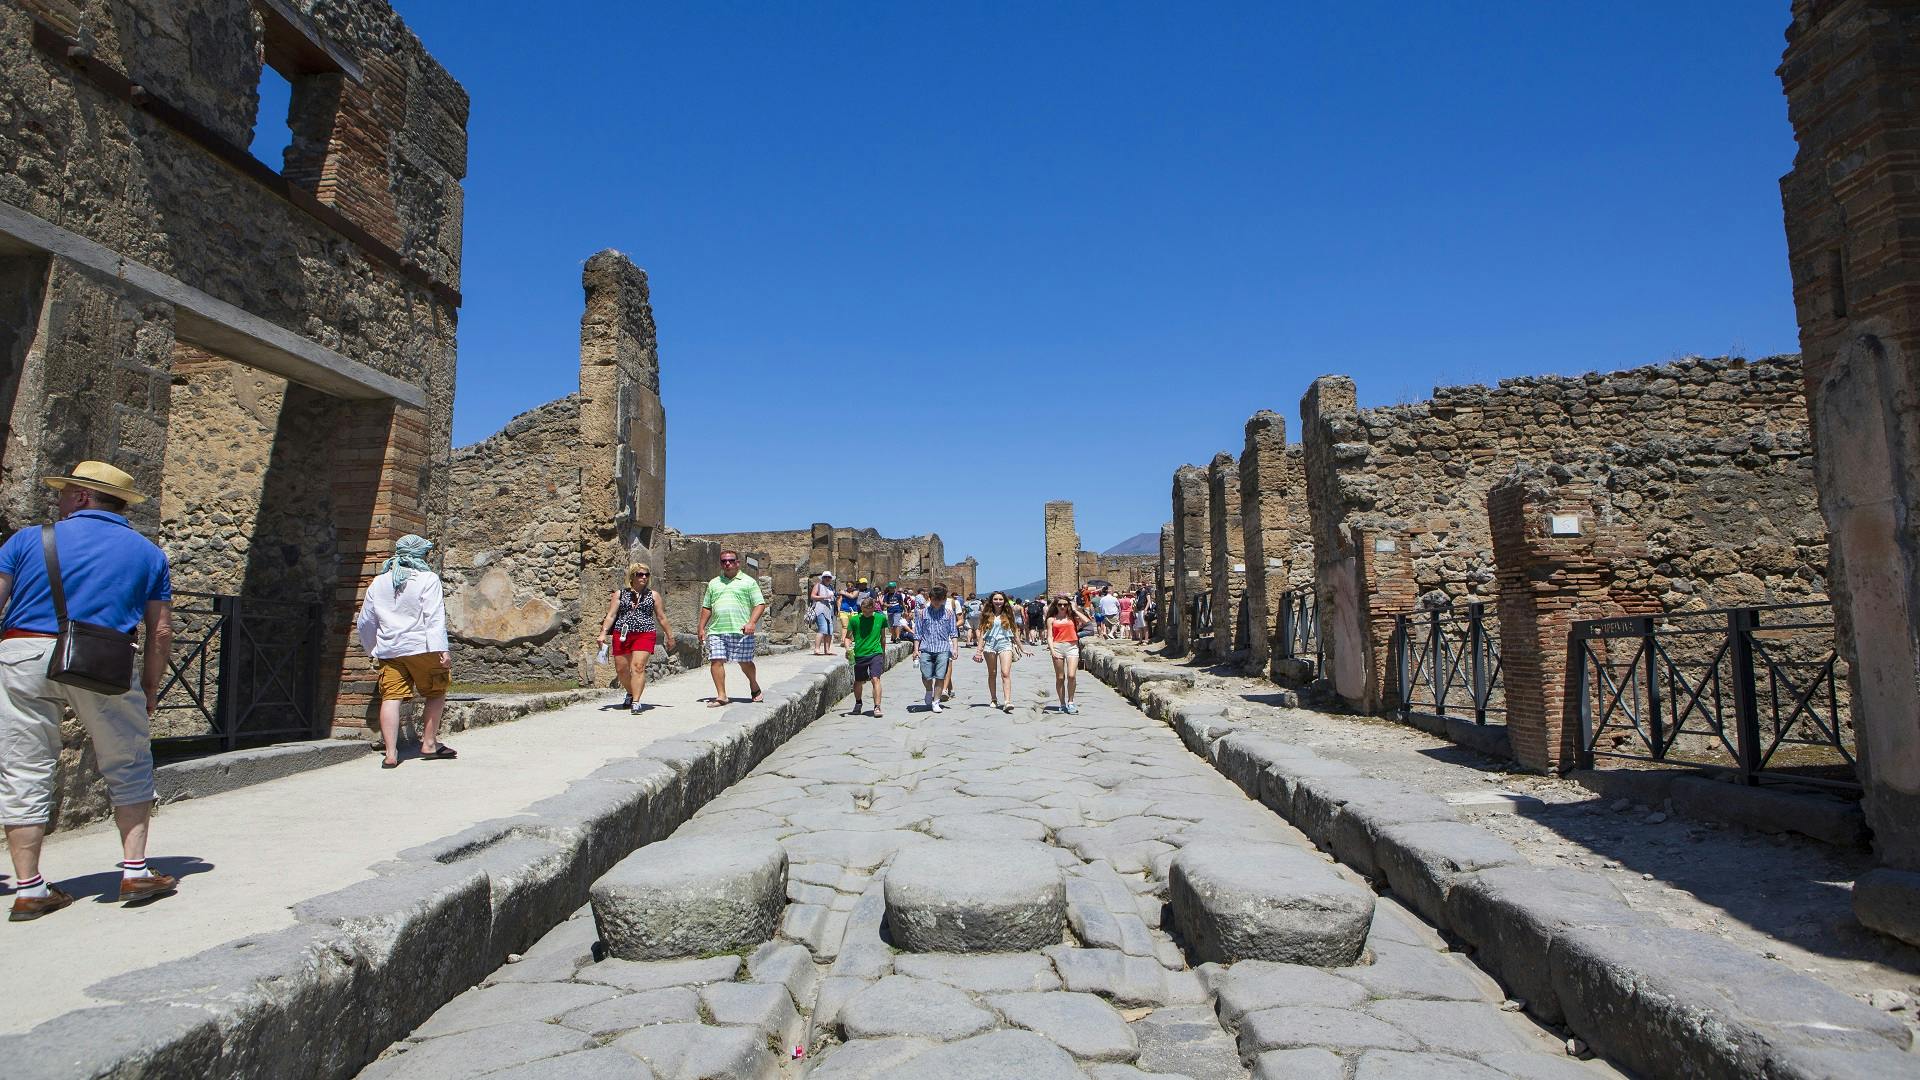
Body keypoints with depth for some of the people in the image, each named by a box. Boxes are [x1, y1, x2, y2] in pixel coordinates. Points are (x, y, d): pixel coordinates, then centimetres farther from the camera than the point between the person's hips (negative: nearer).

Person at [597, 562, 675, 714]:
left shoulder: (653, 595, 10)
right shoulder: (620, 594, 11)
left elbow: (661, 618, 15)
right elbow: (611, 615, 6)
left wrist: (669, 636, 17)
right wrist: (603, 633, -5)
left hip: (645, 634, -2)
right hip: (621, 634, 2)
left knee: (638, 666, -16)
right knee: (621, 669, 8)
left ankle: (636, 702, -15)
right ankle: (631, 693, 34)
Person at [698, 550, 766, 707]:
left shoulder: (748, 582, 6)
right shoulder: (714, 583, 19)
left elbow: (760, 604, 0)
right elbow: (706, 608, 22)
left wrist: (752, 623, -13)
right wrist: (702, 627, 13)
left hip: (741, 630, -3)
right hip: (716, 630, 4)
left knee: (745, 662, 2)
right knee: (716, 661, -6)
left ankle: (754, 686, 27)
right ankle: (721, 696, 1)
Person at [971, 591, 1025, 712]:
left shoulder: (1008, 615, 9)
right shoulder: (987, 615, 8)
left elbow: (1015, 632, 14)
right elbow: (982, 632, 9)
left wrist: (1021, 648, 15)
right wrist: (979, 649, 3)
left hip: (1005, 643, -1)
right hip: (990, 644, 1)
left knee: (1005, 673, -14)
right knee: (992, 674, 9)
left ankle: (1008, 701, -21)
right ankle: (994, 700, 21)